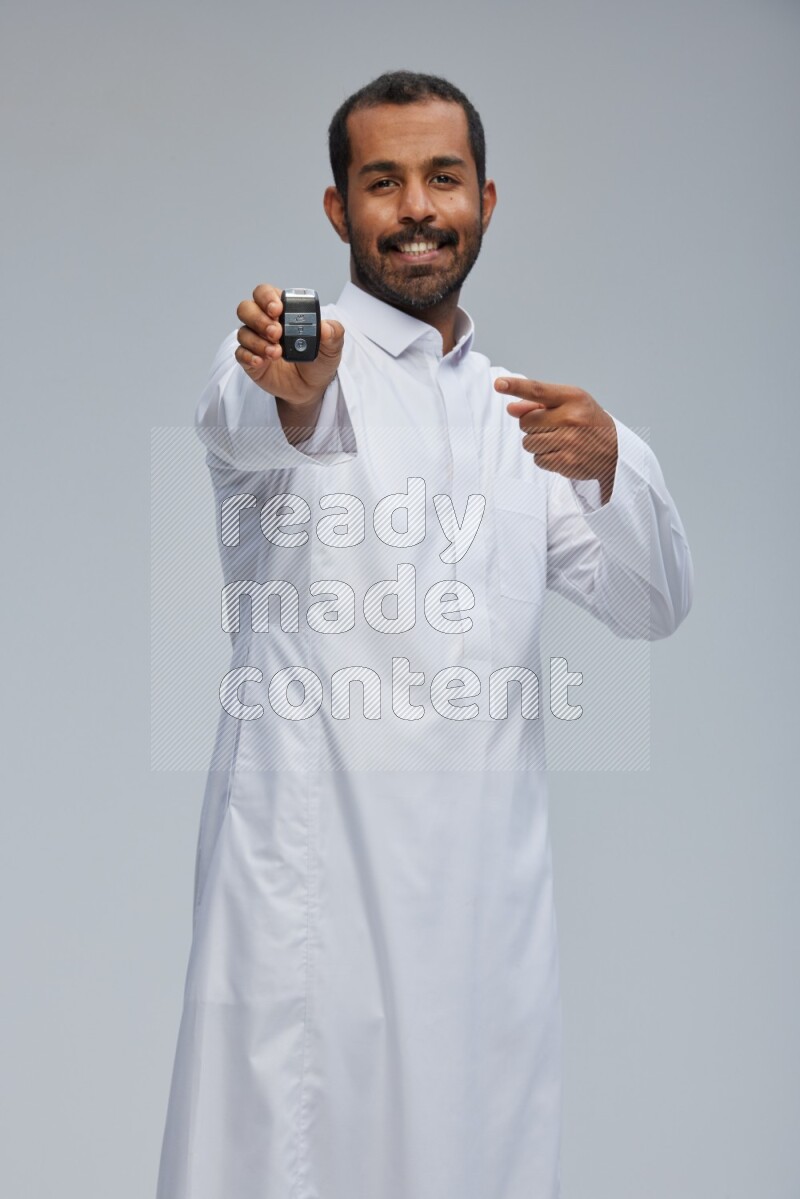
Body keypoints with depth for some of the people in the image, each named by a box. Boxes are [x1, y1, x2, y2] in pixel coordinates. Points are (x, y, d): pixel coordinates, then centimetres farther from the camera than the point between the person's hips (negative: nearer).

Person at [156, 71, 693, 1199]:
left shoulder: (518, 406, 18)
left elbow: (653, 604, 10)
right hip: (312, 870, -4)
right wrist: (293, 394, -47)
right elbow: (246, 424, -23)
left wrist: (607, 466, -11)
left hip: (492, 881, 5)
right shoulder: (291, 351, 3)